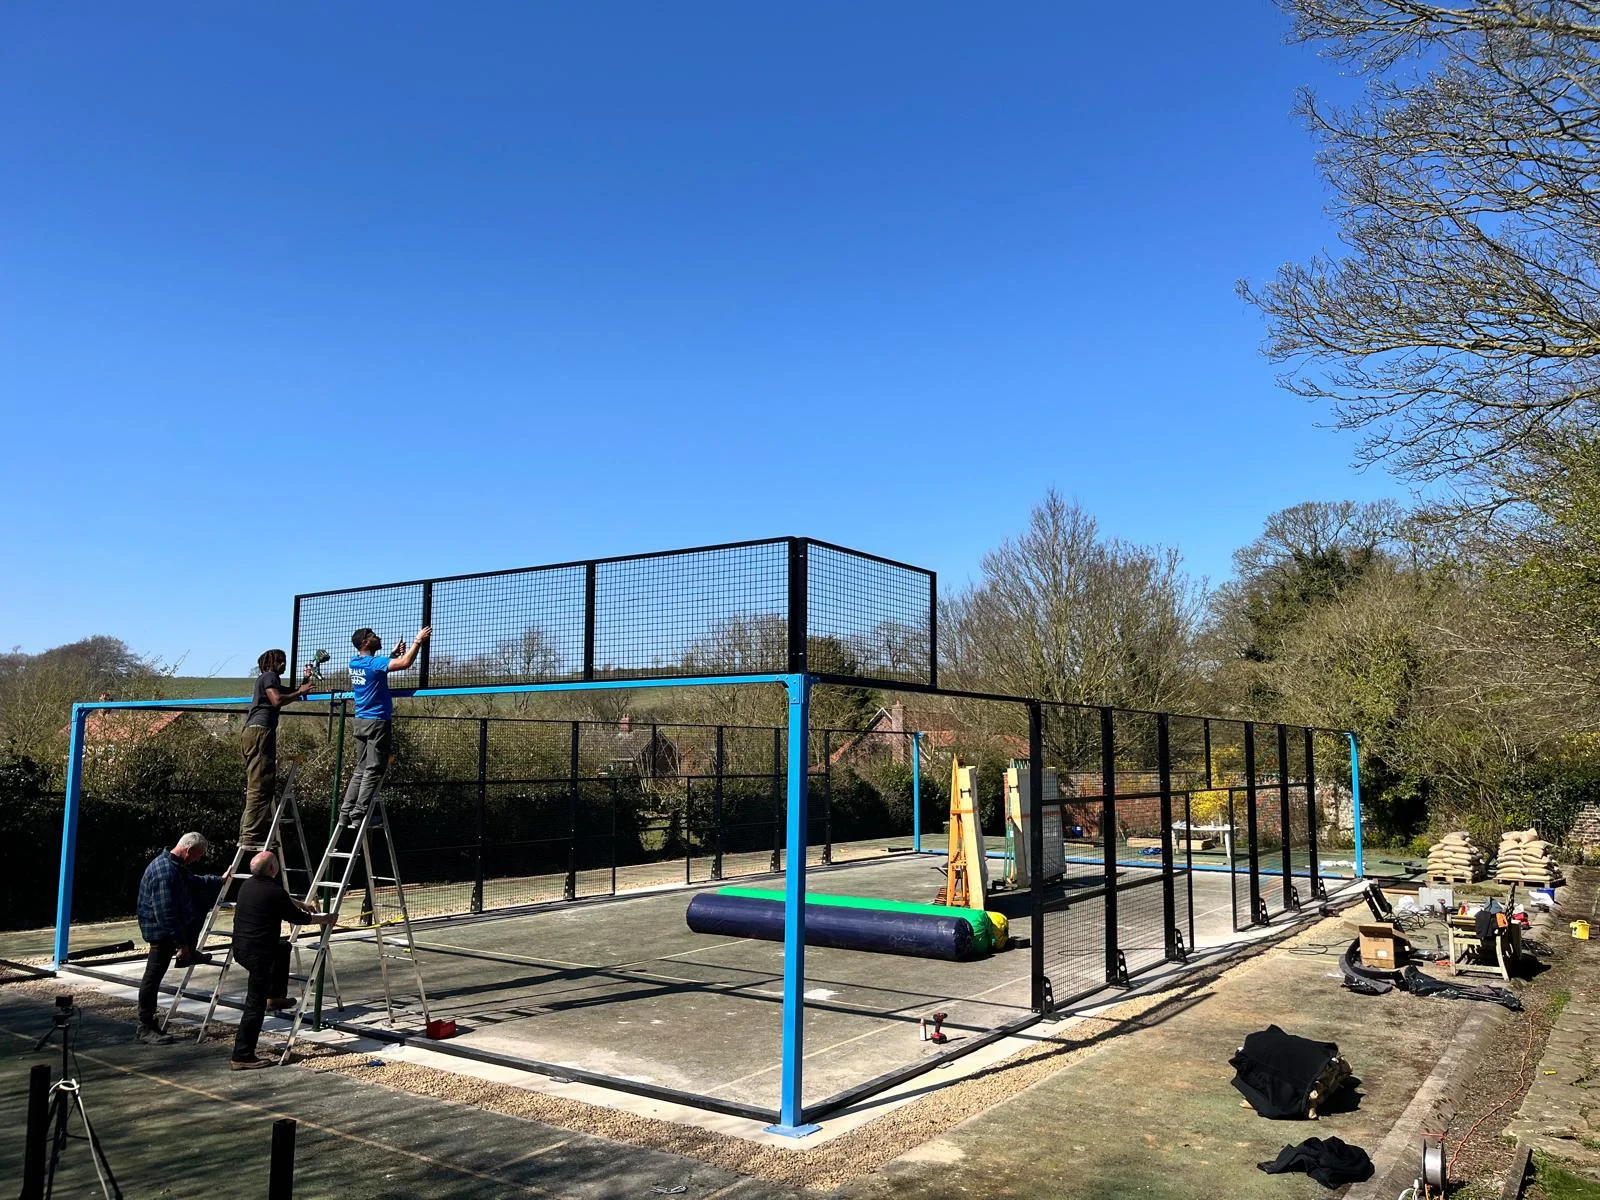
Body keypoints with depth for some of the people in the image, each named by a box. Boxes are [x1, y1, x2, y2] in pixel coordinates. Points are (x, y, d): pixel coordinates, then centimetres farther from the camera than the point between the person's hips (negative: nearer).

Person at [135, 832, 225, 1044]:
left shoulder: (177, 865, 4)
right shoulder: (164, 872, -28)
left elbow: (194, 881, 27)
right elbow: (166, 913, -29)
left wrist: (219, 880, 31)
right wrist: (181, 943, -25)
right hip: (161, 930, -10)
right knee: (154, 976, -3)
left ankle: (189, 955, 25)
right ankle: (145, 1028, 4)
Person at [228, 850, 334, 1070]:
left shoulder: (247, 885, 8)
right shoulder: (274, 892, -16)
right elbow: (297, 918, -3)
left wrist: (301, 904, 37)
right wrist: (323, 919, 12)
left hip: (240, 948, 9)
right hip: (258, 953, -9)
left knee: (283, 948, 32)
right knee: (255, 1005, -3)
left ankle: (275, 997, 33)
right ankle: (242, 1057, -2)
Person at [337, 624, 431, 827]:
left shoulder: (354, 663, 11)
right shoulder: (373, 662, -15)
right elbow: (405, 663, -23)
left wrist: (394, 654, 21)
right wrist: (418, 640, -14)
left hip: (361, 721, 9)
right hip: (378, 722, -9)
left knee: (360, 770, 12)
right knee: (373, 772, -5)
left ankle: (345, 813, 9)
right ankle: (358, 815, -7)